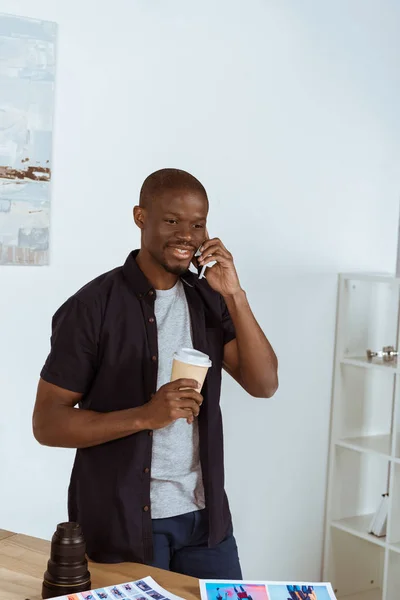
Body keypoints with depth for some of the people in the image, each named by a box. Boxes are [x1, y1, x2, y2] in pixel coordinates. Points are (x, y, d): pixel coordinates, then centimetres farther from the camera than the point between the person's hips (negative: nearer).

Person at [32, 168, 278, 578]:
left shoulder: (209, 299, 3)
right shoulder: (92, 306, -13)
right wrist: (145, 415, -25)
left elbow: (264, 385, -5)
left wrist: (234, 294, -15)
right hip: (122, 523, -4)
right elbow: (47, 424, -13)